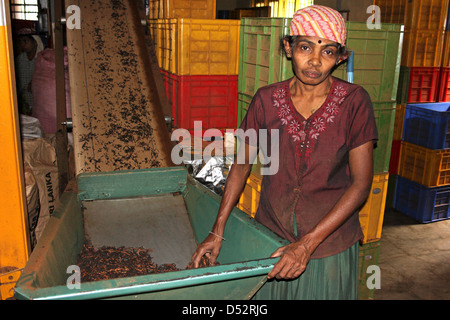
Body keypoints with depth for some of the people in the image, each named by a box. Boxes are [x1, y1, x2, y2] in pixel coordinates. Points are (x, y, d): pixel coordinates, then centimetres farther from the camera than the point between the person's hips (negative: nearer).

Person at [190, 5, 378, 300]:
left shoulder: (354, 102, -13)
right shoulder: (267, 100, -8)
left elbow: (361, 184, -13)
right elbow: (242, 163, 2)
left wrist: (308, 244, -20)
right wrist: (218, 230, -1)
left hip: (329, 242, -1)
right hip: (271, 240, 2)